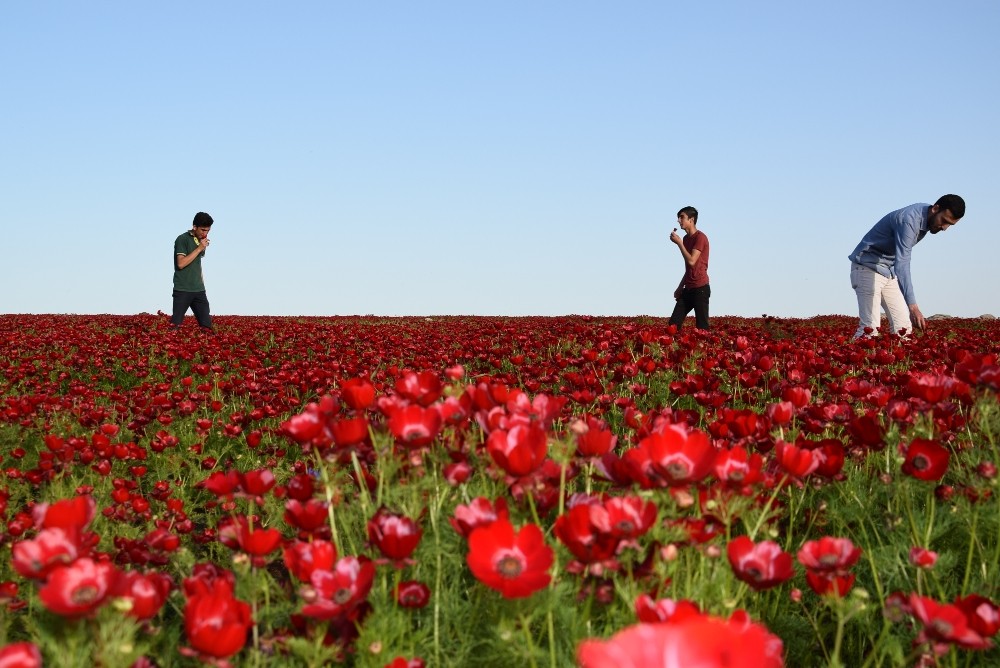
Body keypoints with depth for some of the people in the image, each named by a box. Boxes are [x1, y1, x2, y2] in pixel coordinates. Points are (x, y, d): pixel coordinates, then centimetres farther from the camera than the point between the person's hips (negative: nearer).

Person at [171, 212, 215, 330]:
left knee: (206, 324, 2)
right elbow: (181, 263, -18)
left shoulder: (201, 241, 13)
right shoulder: (183, 239, -8)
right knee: (175, 324, -5)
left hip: (199, 290, 6)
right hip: (182, 290, -6)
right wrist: (199, 248, -17)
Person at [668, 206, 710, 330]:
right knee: (674, 322, 1)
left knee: (702, 326, -8)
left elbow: (692, 261, -20)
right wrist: (681, 287, 17)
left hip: (700, 288, -9)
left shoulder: (700, 237, -11)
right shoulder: (686, 238, 16)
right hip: (688, 289, 9)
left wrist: (679, 243, -13)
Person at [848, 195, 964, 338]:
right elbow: (902, 264, -39)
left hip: (890, 271, 9)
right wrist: (913, 306, -47)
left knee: (904, 326, -2)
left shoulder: (926, 219, 1)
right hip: (868, 267, -9)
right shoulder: (909, 220, -28)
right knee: (870, 327, -19)